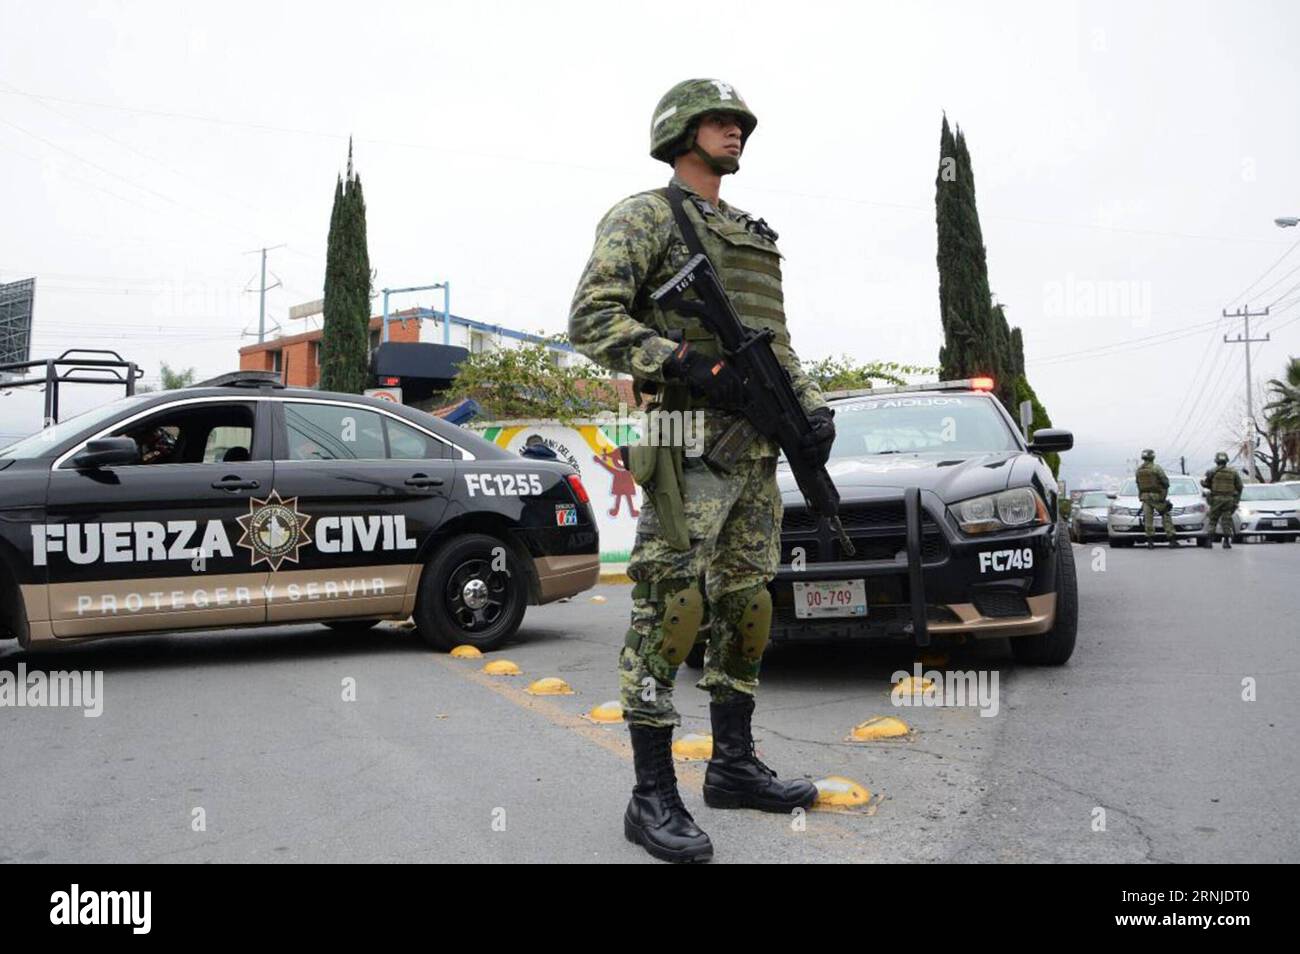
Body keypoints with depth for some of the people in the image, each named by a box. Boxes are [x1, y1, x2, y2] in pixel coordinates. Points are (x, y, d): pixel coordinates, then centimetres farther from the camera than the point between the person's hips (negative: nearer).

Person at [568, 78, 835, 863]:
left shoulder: (754, 237, 24)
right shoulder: (645, 217, 1)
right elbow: (593, 319, -11)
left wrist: (814, 407, 8)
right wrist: (688, 366, -22)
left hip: (756, 448, 8)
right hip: (688, 444, -8)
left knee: (746, 607, 11)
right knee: (670, 608, -11)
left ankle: (734, 765, 23)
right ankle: (654, 797, -4)